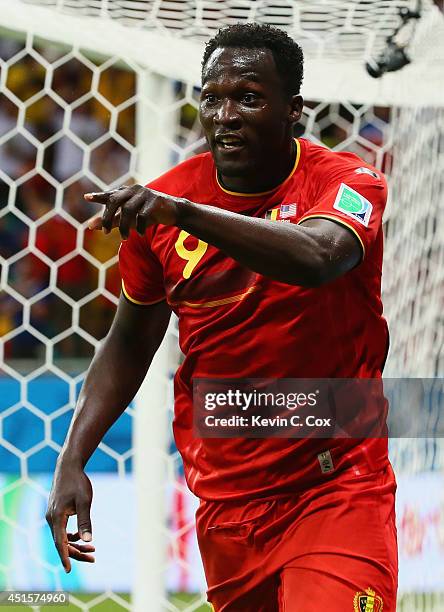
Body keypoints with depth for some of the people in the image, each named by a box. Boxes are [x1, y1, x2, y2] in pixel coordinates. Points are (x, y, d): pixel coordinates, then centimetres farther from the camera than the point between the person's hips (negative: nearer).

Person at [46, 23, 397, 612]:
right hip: (226, 503, 4)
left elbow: (316, 257, -34)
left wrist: (180, 212, -44)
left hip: (336, 490, -4)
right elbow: (130, 342, 12)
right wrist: (72, 460, 2)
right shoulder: (161, 200, 0)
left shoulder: (347, 181, -10)